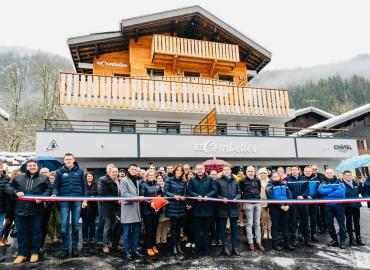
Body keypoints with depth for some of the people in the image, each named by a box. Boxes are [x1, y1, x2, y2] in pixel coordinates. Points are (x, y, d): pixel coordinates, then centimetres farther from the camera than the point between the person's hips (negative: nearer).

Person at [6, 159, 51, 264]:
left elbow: (48, 190, 1)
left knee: (36, 231, 7)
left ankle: (34, 252, 21)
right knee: (21, 232, 9)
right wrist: (16, 192, -6)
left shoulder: (44, 178, 3)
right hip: (21, 209, 2)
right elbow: (8, 187, 12)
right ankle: (22, 253, 23)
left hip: (36, 210, -2)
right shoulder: (19, 177, 9)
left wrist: (42, 197, -16)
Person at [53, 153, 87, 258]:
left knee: (76, 225, 7)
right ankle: (65, 249, 10)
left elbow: (84, 186, 8)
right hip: (64, 201, 0)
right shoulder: (59, 171, 4)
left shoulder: (80, 171, 5)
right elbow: (56, 186, 6)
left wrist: (85, 200, 5)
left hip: (77, 201, 1)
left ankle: (75, 247, 18)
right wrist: (54, 194, -14)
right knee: (64, 225, -1)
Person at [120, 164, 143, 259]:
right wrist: (135, 198, -21)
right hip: (128, 209, -6)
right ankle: (126, 251, 13)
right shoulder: (124, 181, -4)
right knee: (127, 232, 2)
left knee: (136, 232, 10)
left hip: (136, 209, 7)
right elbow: (124, 194, -15)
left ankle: (134, 250, 20)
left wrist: (140, 198, 2)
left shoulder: (137, 181, 18)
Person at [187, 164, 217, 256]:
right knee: (197, 228, 8)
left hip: (207, 207, 0)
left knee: (206, 228, 9)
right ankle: (198, 247, 18)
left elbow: (215, 190, -3)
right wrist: (197, 196, -17)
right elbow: (189, 191, -2)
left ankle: (206, 248, 18)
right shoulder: (192, 180, 6)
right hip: (196, 208, 1)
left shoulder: (210, 179, 3)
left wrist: (208, 196, -18)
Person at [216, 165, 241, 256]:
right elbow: (216, 194, 1)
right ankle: (224, 247, 16)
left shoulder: (235, 181, 10)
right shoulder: (219, 181, 2)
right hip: (222, 207, -2)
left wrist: (236, 198, -7)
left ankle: (234, 247, 17)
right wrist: (222, 199, -15)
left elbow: (239, 193, 12)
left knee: (234, 228, 8)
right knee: (222, 228, 5)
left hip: (234, 207, 2)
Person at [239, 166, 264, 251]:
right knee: (249, 224, 0)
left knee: (257, 224, 9)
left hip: (257, 203, 4)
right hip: (248, 203, -4)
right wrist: (243, 199, 2)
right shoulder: (243, 181, -4)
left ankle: (258, 242, 15)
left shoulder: (257, 180, 9)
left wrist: (258, 197, 13)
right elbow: (239, 191, 4)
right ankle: (250, 243, 6)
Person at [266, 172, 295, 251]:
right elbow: (271, 198, -14)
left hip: (285, 207, 4)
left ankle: (287, 243, 21)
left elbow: (289, 195, 5)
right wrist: (280, 205, -17)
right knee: (275, 226, 3)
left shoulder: (284, 184, 12)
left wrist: (287, 205, -9)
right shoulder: (269, 185, -3)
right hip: (274, 208, -4)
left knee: (285, 226, 12)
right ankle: (275, 244, 12)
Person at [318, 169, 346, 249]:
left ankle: (342, 240, 12)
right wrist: (333, 189, -14)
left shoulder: (339, 182, 3)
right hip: (328, 206, 3)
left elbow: (341, 192, -16)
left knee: (341, 223, 0)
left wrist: (327, 194, -12)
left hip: (338, 205, -3)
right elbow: (321, 191, -10)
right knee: (329, 223, 7)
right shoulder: (323, 183, 10)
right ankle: (334, 239, 21)